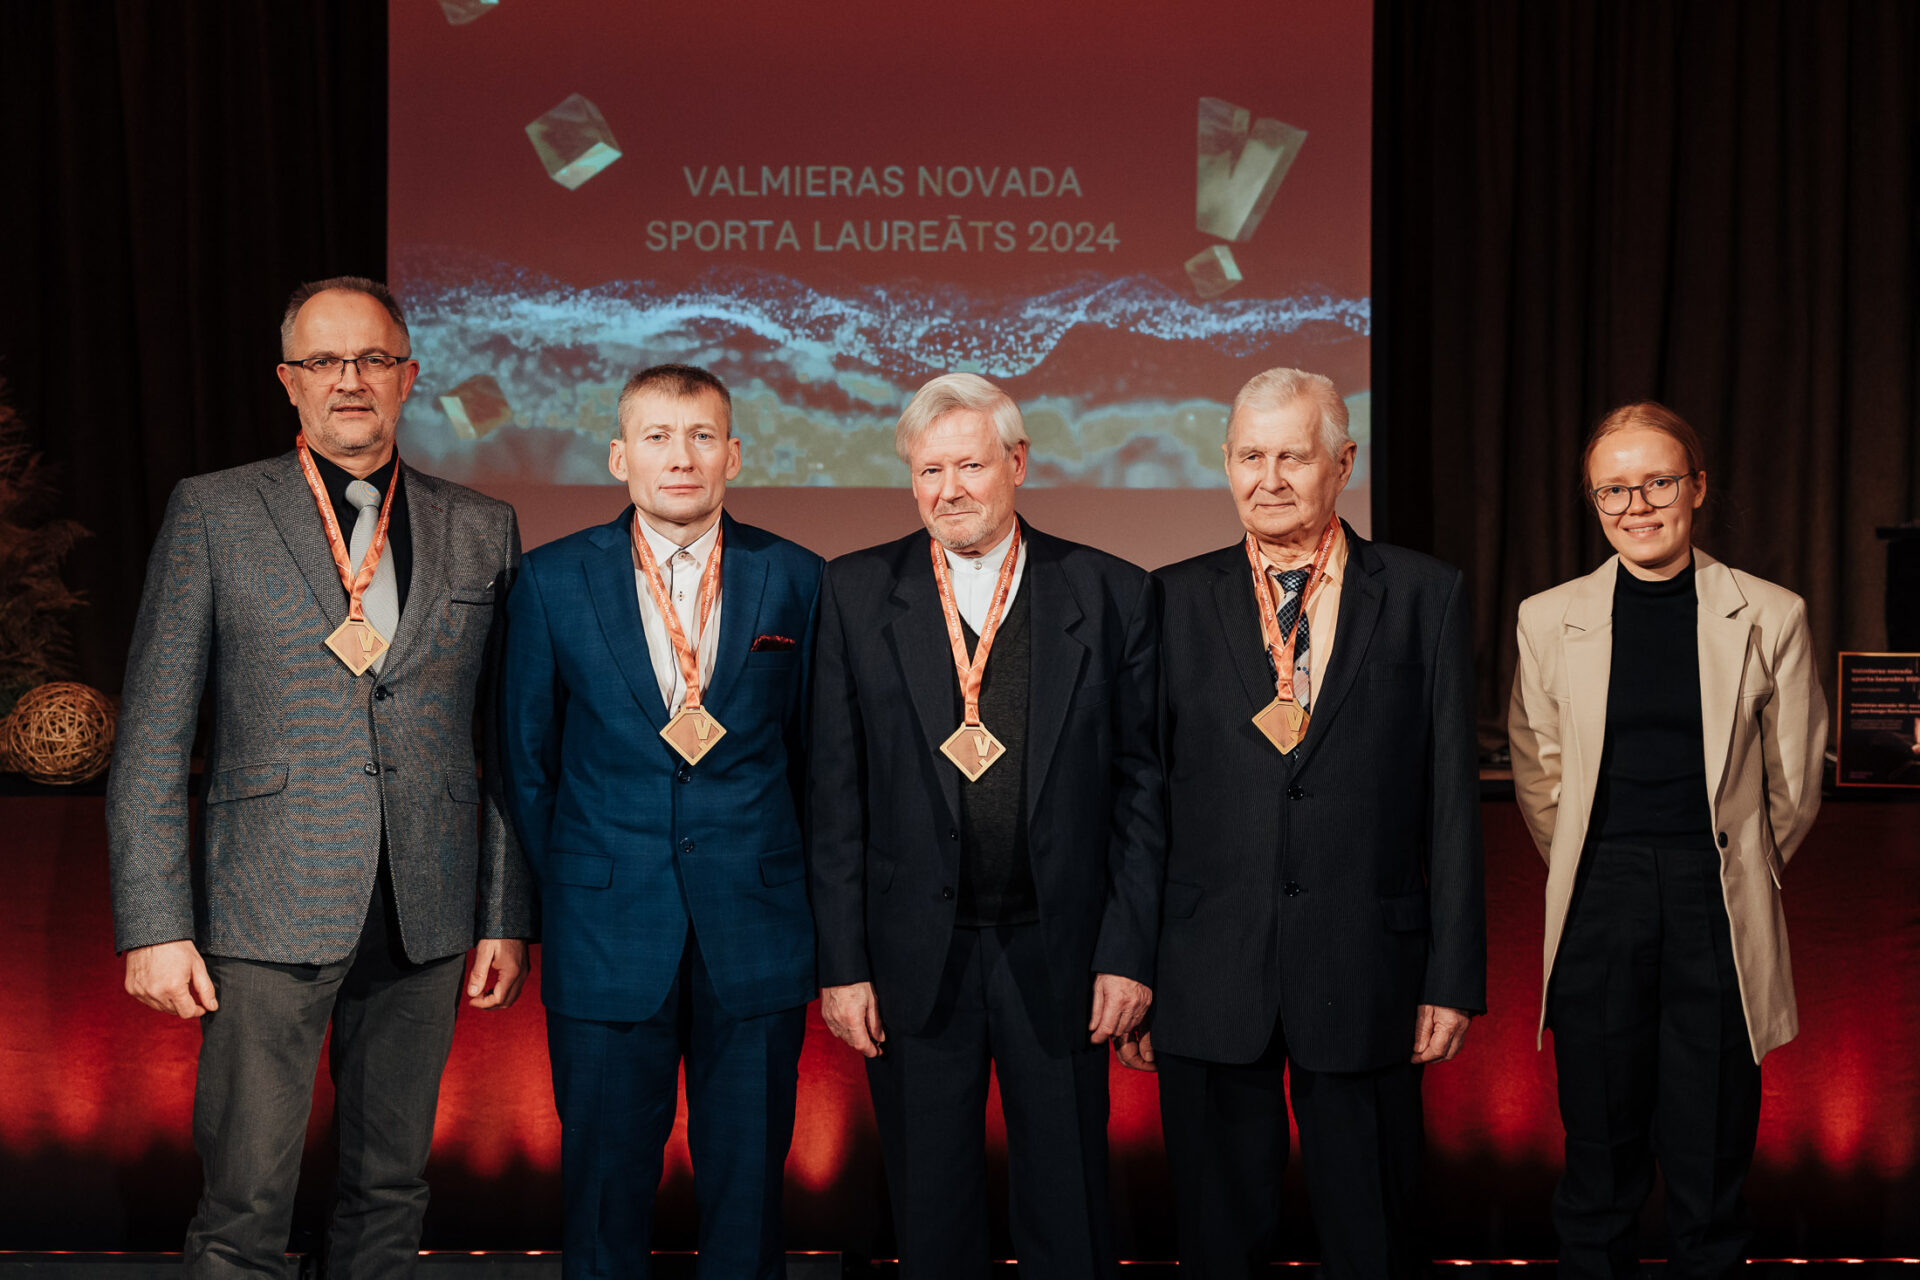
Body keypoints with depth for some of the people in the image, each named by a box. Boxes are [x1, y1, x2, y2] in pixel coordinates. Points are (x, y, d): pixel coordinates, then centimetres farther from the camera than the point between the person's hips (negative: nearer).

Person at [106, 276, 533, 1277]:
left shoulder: (482, 530, 9)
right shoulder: (212, 514, 1)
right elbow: (151, 739, -1)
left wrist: (507, 917, 6)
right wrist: (154, 926, -7)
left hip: (425, 919, 3)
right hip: (268, 912, -2)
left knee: (390, 1191, 12)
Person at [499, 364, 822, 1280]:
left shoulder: (795, 579, 2)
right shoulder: (553, 581, 0)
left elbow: (811, 747, 8)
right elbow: (527, 758, 6)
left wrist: (788, 880, 6)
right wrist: (559, 897, 6)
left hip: (757, 929, 1)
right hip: (607, 932, 0)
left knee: (748, 1177, 9)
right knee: (605, 1176, 8)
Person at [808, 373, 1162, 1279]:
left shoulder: (1110, 595, 0)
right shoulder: (856, 594, 1)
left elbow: (1142, 785, 2)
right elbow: (835, 794, 1)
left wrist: (1130, 951, -4)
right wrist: (841, 964, -3)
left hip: (1058, 956, 0)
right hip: (914, 958, 0)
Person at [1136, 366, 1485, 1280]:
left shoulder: (1424, 596, 3)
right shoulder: (1174, 600, 5)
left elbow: (1453, 795, 2)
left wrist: (1455, 976, -2)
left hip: (1367, 973, 0)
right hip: (1209, 982, 1)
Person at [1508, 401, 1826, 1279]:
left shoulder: (1770, 617, -1)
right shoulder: (1549, 620, 2)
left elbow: (1793, 785, 8)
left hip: (1720, 906, -1)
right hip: (1599, 904, 1)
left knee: (1712, 1139, 6)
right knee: (1600, 1136, 7)